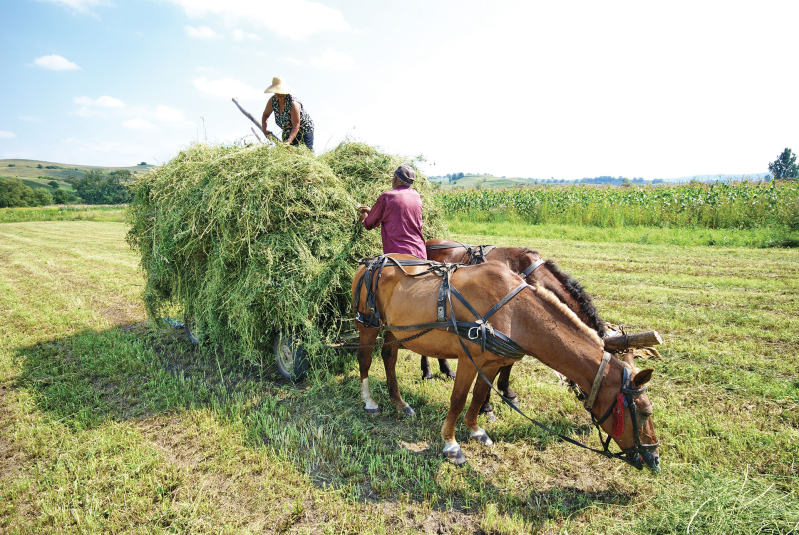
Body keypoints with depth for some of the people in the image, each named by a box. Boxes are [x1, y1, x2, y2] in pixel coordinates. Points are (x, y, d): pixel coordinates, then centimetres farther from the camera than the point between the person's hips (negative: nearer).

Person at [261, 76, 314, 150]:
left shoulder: (293, 104, -29)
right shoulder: (272, 101, -10)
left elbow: (296, 125, -32)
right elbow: (265, 115, 4)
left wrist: (289, 141, -43)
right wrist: (264, 129, -12)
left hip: (304, 130, -6)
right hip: (288, 132, 6)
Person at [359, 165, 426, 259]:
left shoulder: (386, 196, -6)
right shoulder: (416, 196, 10)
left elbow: (369, 225, 6)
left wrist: (364, 219, 31)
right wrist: (371, 211, 35)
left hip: (397, 254, -5)